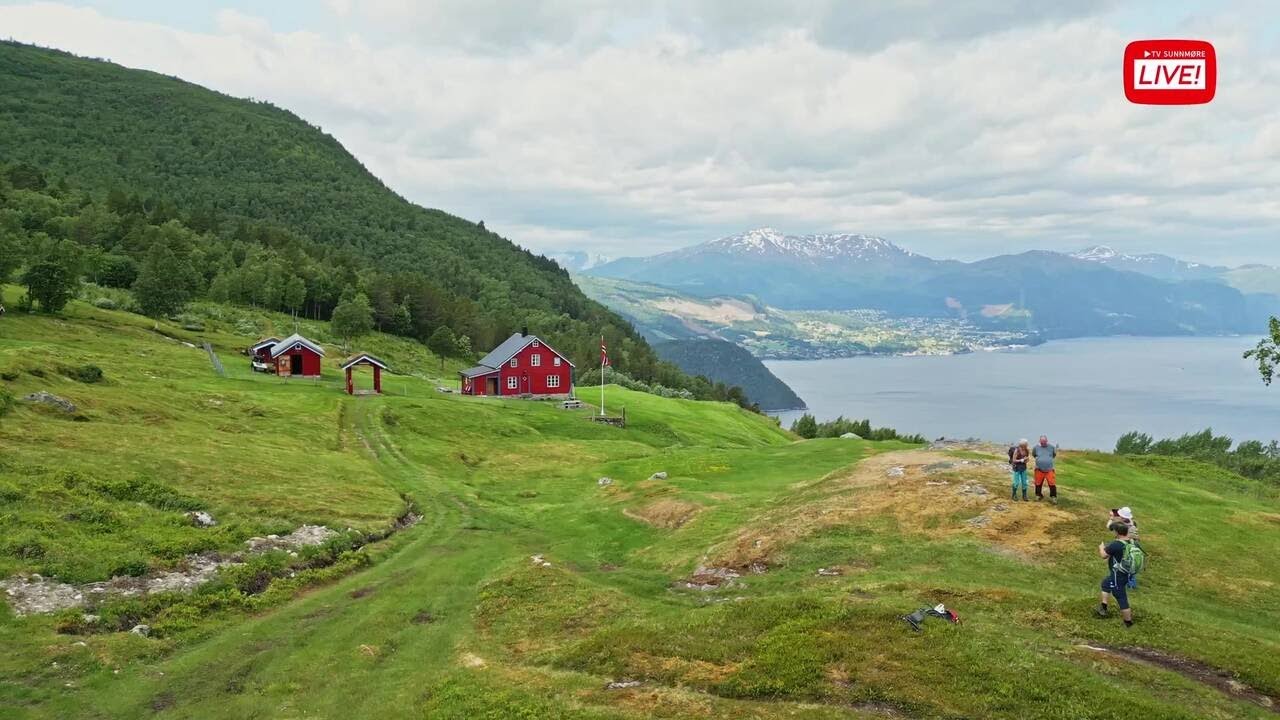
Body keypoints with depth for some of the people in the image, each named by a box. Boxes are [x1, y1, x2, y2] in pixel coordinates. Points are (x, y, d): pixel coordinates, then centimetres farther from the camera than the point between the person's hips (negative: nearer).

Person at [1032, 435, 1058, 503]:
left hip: (1049, 470, -1)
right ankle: (1038, 496, 30)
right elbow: (1033, 455, 16)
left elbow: (1054, 455, 14)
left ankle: (1053, 497, 8)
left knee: (1052, 484, -5)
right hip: (1039, 470, 1)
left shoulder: (1051, 447, -2)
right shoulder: (1036, 447, -2)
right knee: (1038, 484, 12)